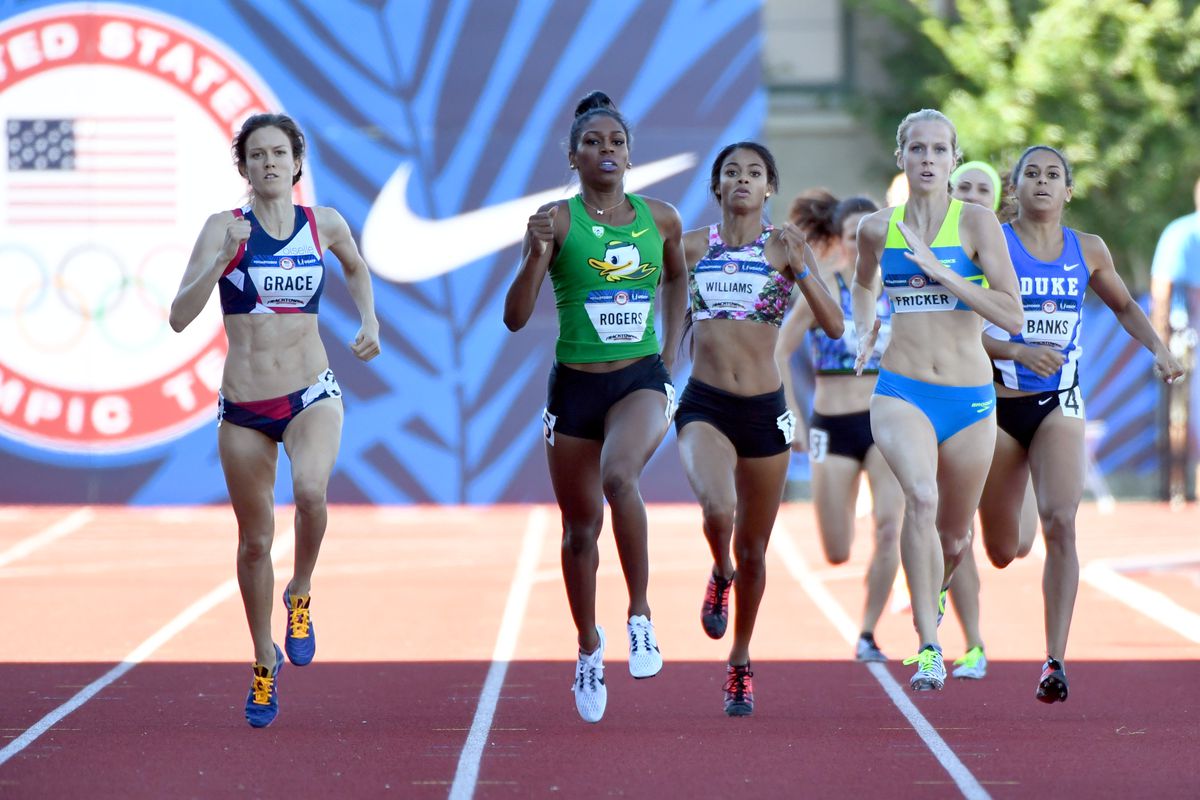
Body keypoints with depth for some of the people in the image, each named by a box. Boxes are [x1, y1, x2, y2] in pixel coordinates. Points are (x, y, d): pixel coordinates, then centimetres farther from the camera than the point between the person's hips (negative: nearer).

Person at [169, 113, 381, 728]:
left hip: (311, 395, 0)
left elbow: (356, 268, 26)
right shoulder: (225, 227, -4)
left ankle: (300, 596, -3)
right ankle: (265, 662, 30)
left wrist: (369, 320, 9)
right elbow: (179, 317, -13)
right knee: (254, 540, 9)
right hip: (243, 407, 0)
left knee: (310, 491, -31)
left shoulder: (324, 225, 2)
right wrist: (223, 257, -25)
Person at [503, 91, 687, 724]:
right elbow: (515, 317, -12)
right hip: (575, 386, 0)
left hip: (641, 381, 0)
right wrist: (535, 254, -28)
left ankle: (640, 615, -19)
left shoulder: (661, 220, 2)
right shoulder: (557, 220, -6)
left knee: (619, 477, -31)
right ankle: (588, 647, 34)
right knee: (580, 528, 11)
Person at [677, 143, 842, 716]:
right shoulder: (692, 247, 5)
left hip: (764, 409, 0)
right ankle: (720, 576, 5)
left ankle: (740, 663, 30)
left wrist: (799, 267, -17)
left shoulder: (784, 245, 1)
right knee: (717, 508, -30)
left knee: (752, 550, 10)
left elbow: (834, 327, -7)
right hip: (704, 407, 0)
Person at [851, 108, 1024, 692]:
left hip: (969, 400, 0)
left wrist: (939, 271, -18)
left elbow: (1012, 316, -13)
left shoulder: (976, 223, -6)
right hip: (900, 392, 0)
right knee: (921, 497, -29)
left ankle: (934, 592, 52)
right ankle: (928, 648, -27)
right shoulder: (878, 229, 3)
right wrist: (864, 328, 11)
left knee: (954, 537, 14)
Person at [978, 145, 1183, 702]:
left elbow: (1125, 306, 22)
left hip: (1059, 405, 1)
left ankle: (1055, 659, -21)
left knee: (1060, 523, -21)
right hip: (999, 403, -1)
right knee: (1000, 552, 8)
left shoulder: (1088, 251, 4)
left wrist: (1159, 350, 6)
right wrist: (1018, 351, -25)